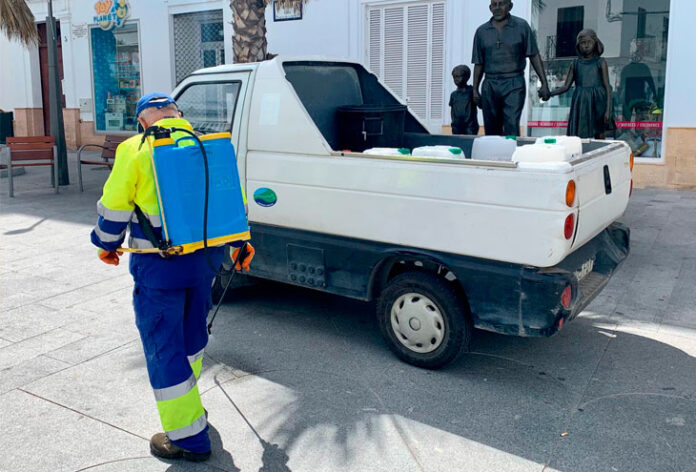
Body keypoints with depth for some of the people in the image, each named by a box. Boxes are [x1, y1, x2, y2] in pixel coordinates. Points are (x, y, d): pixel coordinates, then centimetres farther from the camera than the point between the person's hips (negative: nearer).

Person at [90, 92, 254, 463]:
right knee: (192, 332, 25)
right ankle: (186, 399, 48)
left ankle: (188, 438, 10)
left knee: (164, 347, 4)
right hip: (204, 258, 6)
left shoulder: (135, 150, -7)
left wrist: (107, 244, 12)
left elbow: (114, 205, -6)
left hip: (159, 266, -6)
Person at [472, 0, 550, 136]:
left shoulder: (521, 26, 3)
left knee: (512, 126, -14)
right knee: (491, 129, 6)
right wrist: (475, 90, 9)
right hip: (490, 85, 3)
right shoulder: (481, 31, 9)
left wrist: (544, 83, -2)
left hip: (514, 85, -3)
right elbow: (478, 63, 13)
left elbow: (534, 56, 3)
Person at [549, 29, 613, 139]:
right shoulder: (575, 64, 10)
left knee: (599, 136, 0)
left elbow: (607, 87, 0)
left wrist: (608, 110, -10)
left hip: (597, 103, -1)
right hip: (581, 104, 2)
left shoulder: (600, 62, 3)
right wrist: (549, 93, -10)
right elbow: (566, 86, 8)